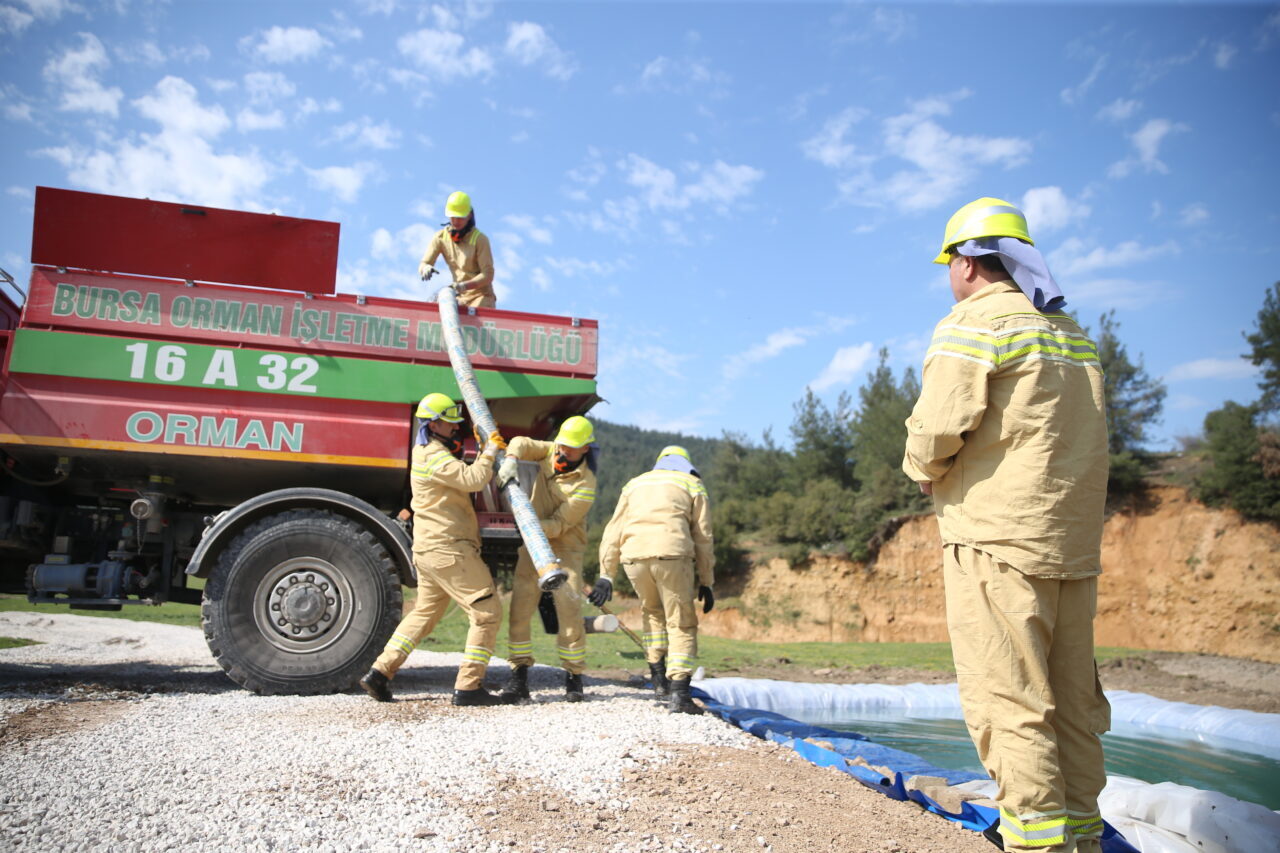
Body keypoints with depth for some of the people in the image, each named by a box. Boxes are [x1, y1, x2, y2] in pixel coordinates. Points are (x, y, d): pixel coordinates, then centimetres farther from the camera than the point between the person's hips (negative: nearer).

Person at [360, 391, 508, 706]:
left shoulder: (427, 453, 19)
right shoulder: (434, 457, -14)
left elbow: (465, 478, 24)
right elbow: (473, 480, -26)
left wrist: (485, 448, 12)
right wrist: (489, 452, -11)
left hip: (428, 550, 11)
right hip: (448, 549, -10)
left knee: (423, 614, 21)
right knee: (487, 611, -6)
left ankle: (380, 672, 21)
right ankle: (468, 686, -4)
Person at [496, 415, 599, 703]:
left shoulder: (585, 487, -16)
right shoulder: (551, 452, 2)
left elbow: (559, 525, -19)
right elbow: (523, 443, -4)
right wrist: (510, 460, -26)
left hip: (565, 551, -4)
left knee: (570, 611, -11)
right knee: (519, 610, -3)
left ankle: (573, 677, 5)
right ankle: (519, 676, 4)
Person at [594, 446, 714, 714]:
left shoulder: (635, 484, 28)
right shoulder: (692, 485, 20)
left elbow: (613, 532, 18)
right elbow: (703, 538, 13)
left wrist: (606, 576, 16)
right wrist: (706, 583, 15)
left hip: (634, 556, 3)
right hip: (672, 554, -3)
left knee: (652, 611, 27)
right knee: (682, 624, 7)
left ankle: (658, 675, 23)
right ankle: (679, 692, -3)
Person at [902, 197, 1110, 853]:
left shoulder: (974, 322, -6)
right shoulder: (1075, 334, 19)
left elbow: (935, 433, -16)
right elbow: (1071, 443, 20)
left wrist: (924, 473, 5)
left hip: (997, 536, -8)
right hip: (1075, 542, 8)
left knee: (1009, 703, -5)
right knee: (1071, 701, 12)